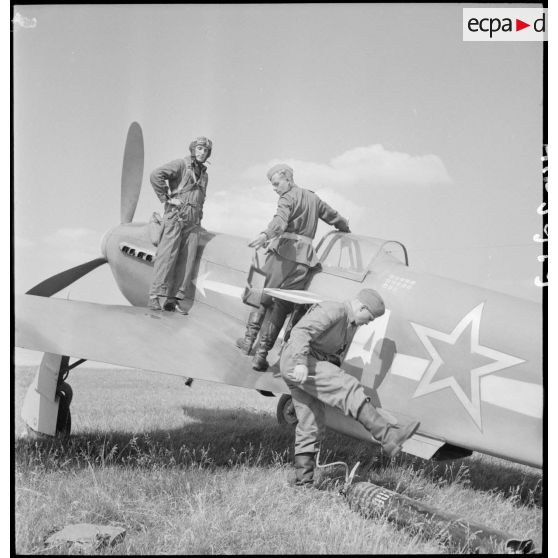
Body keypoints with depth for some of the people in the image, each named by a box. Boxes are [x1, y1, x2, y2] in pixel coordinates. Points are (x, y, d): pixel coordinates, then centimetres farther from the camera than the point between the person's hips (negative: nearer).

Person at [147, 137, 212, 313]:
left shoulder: (204, 174, 20)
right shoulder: (180, 164, -3)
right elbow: (156, 175, -18)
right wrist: (166, 198, -16)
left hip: (193, 222, 7)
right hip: (176, 218, -7)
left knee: (186, 261, 0)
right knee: (167, 256, -11)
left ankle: (173, 300, 3)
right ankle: (154, 296, -10)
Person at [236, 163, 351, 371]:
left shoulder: (288, 198, 0)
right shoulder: (313, 198, 22)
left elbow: (280, 220, -22)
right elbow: (334, 217, 38)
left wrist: (266, 235, -39)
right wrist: (346, 229, 57)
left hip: (284, 253, -5)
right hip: (304, 259, 5)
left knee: (263, 297, 9)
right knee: (281, 306, 0)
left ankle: (249, 340, 11)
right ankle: (262, 353, -5)